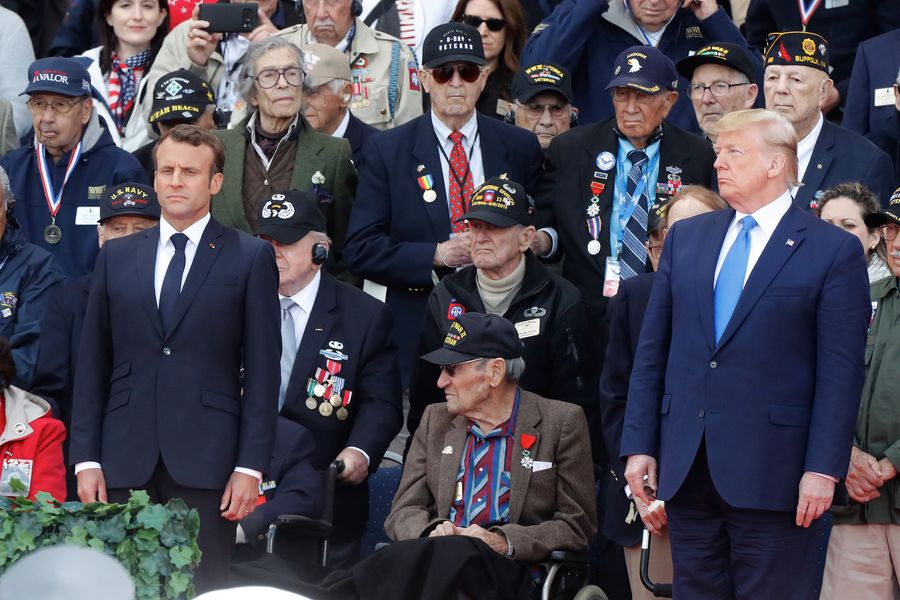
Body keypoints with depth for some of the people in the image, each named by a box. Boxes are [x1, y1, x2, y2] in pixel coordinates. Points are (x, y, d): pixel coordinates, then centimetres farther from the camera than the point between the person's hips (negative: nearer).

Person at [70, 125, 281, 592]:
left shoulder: (251, 258, 4)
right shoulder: (116, 257, 13)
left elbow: (262, 371, 1)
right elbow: (92, 364, 11)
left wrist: (251, 466, -6)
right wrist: (86, 458, 3)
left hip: (206, 464, -2)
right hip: (125, 462, 3)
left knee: (202, 587, -3)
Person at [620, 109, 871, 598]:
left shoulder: (834, 251, -1)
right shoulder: (686, 238, 14)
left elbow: (841, 371, -6)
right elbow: (651, 351, 13)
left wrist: (823, 468, -12)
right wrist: (639, 445, 6)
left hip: (770, 470, -5)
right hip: (685, 466, 5)